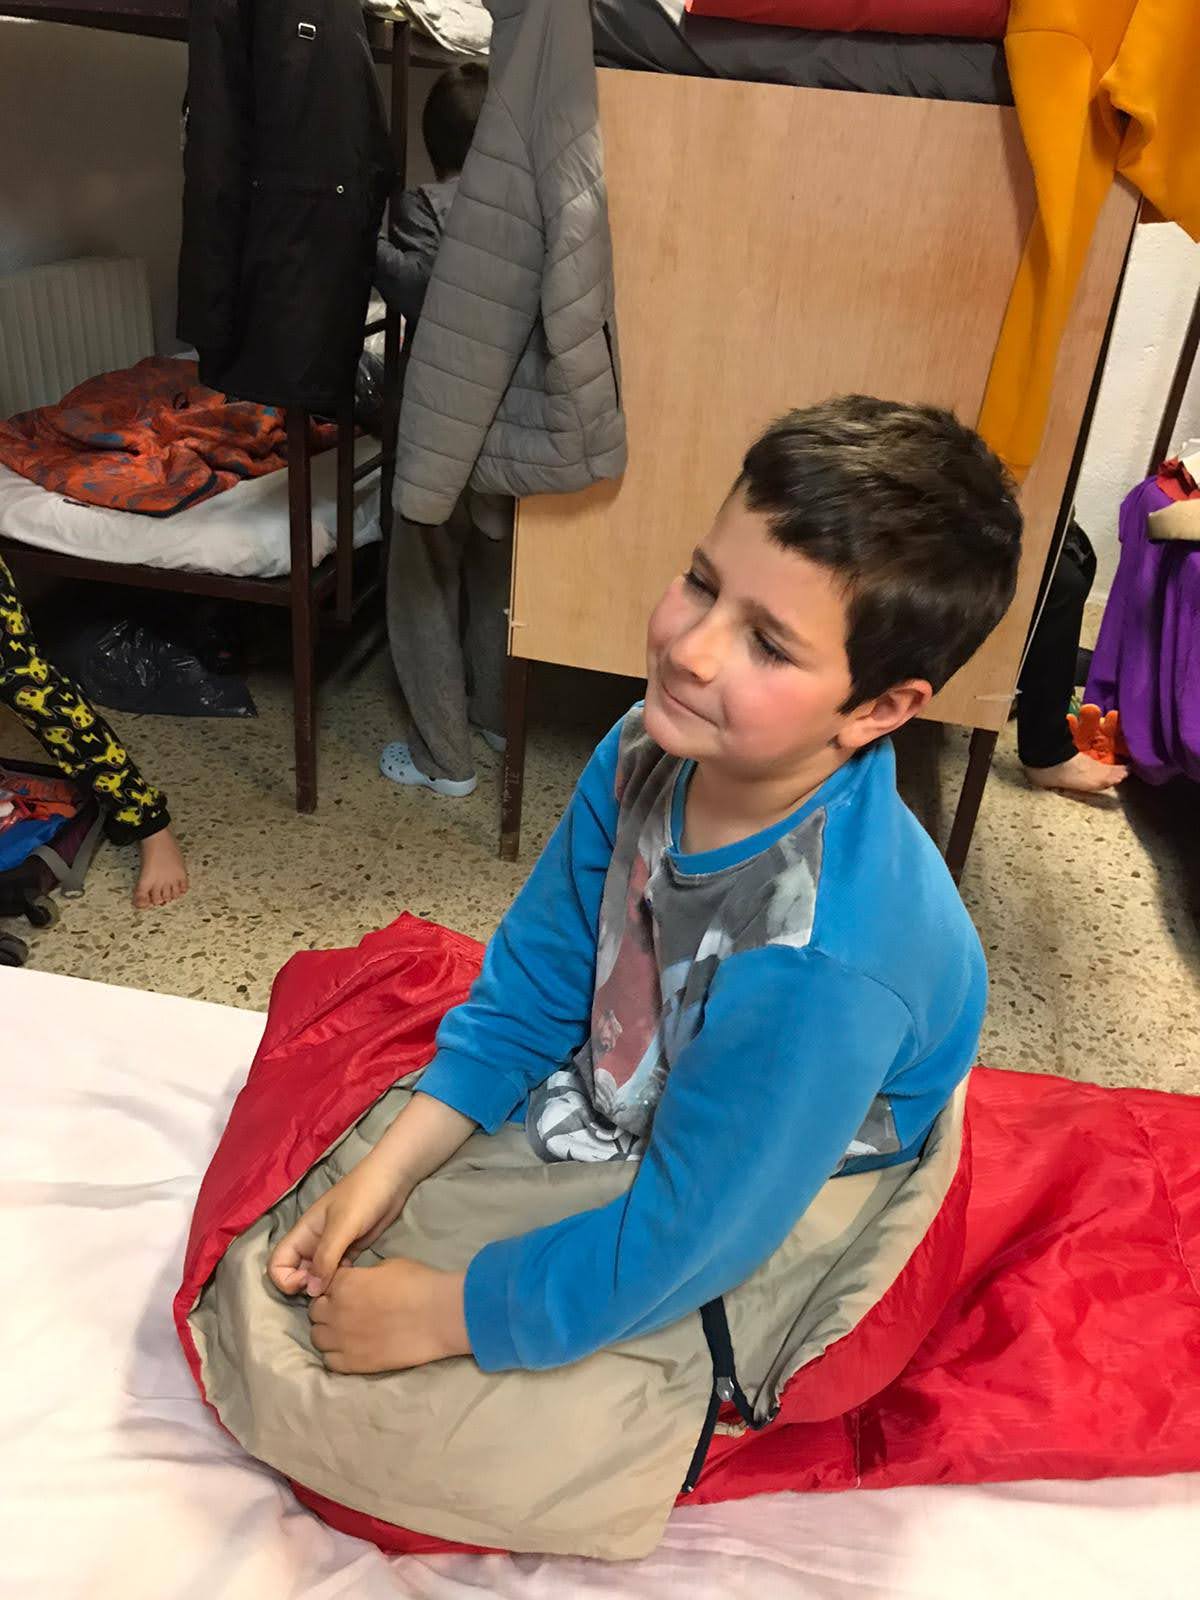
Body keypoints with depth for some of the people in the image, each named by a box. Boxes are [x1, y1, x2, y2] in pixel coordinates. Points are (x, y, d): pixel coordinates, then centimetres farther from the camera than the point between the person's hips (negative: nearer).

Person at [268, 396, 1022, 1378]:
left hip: (720, 1266, -5)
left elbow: (673, 1252, -27)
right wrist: (387, 1171, -8)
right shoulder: (650, 751, -17)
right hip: (605, 1113, 6)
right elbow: (532, 988, -5)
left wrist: (439, 1314, -16)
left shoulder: (823, 969, -39)